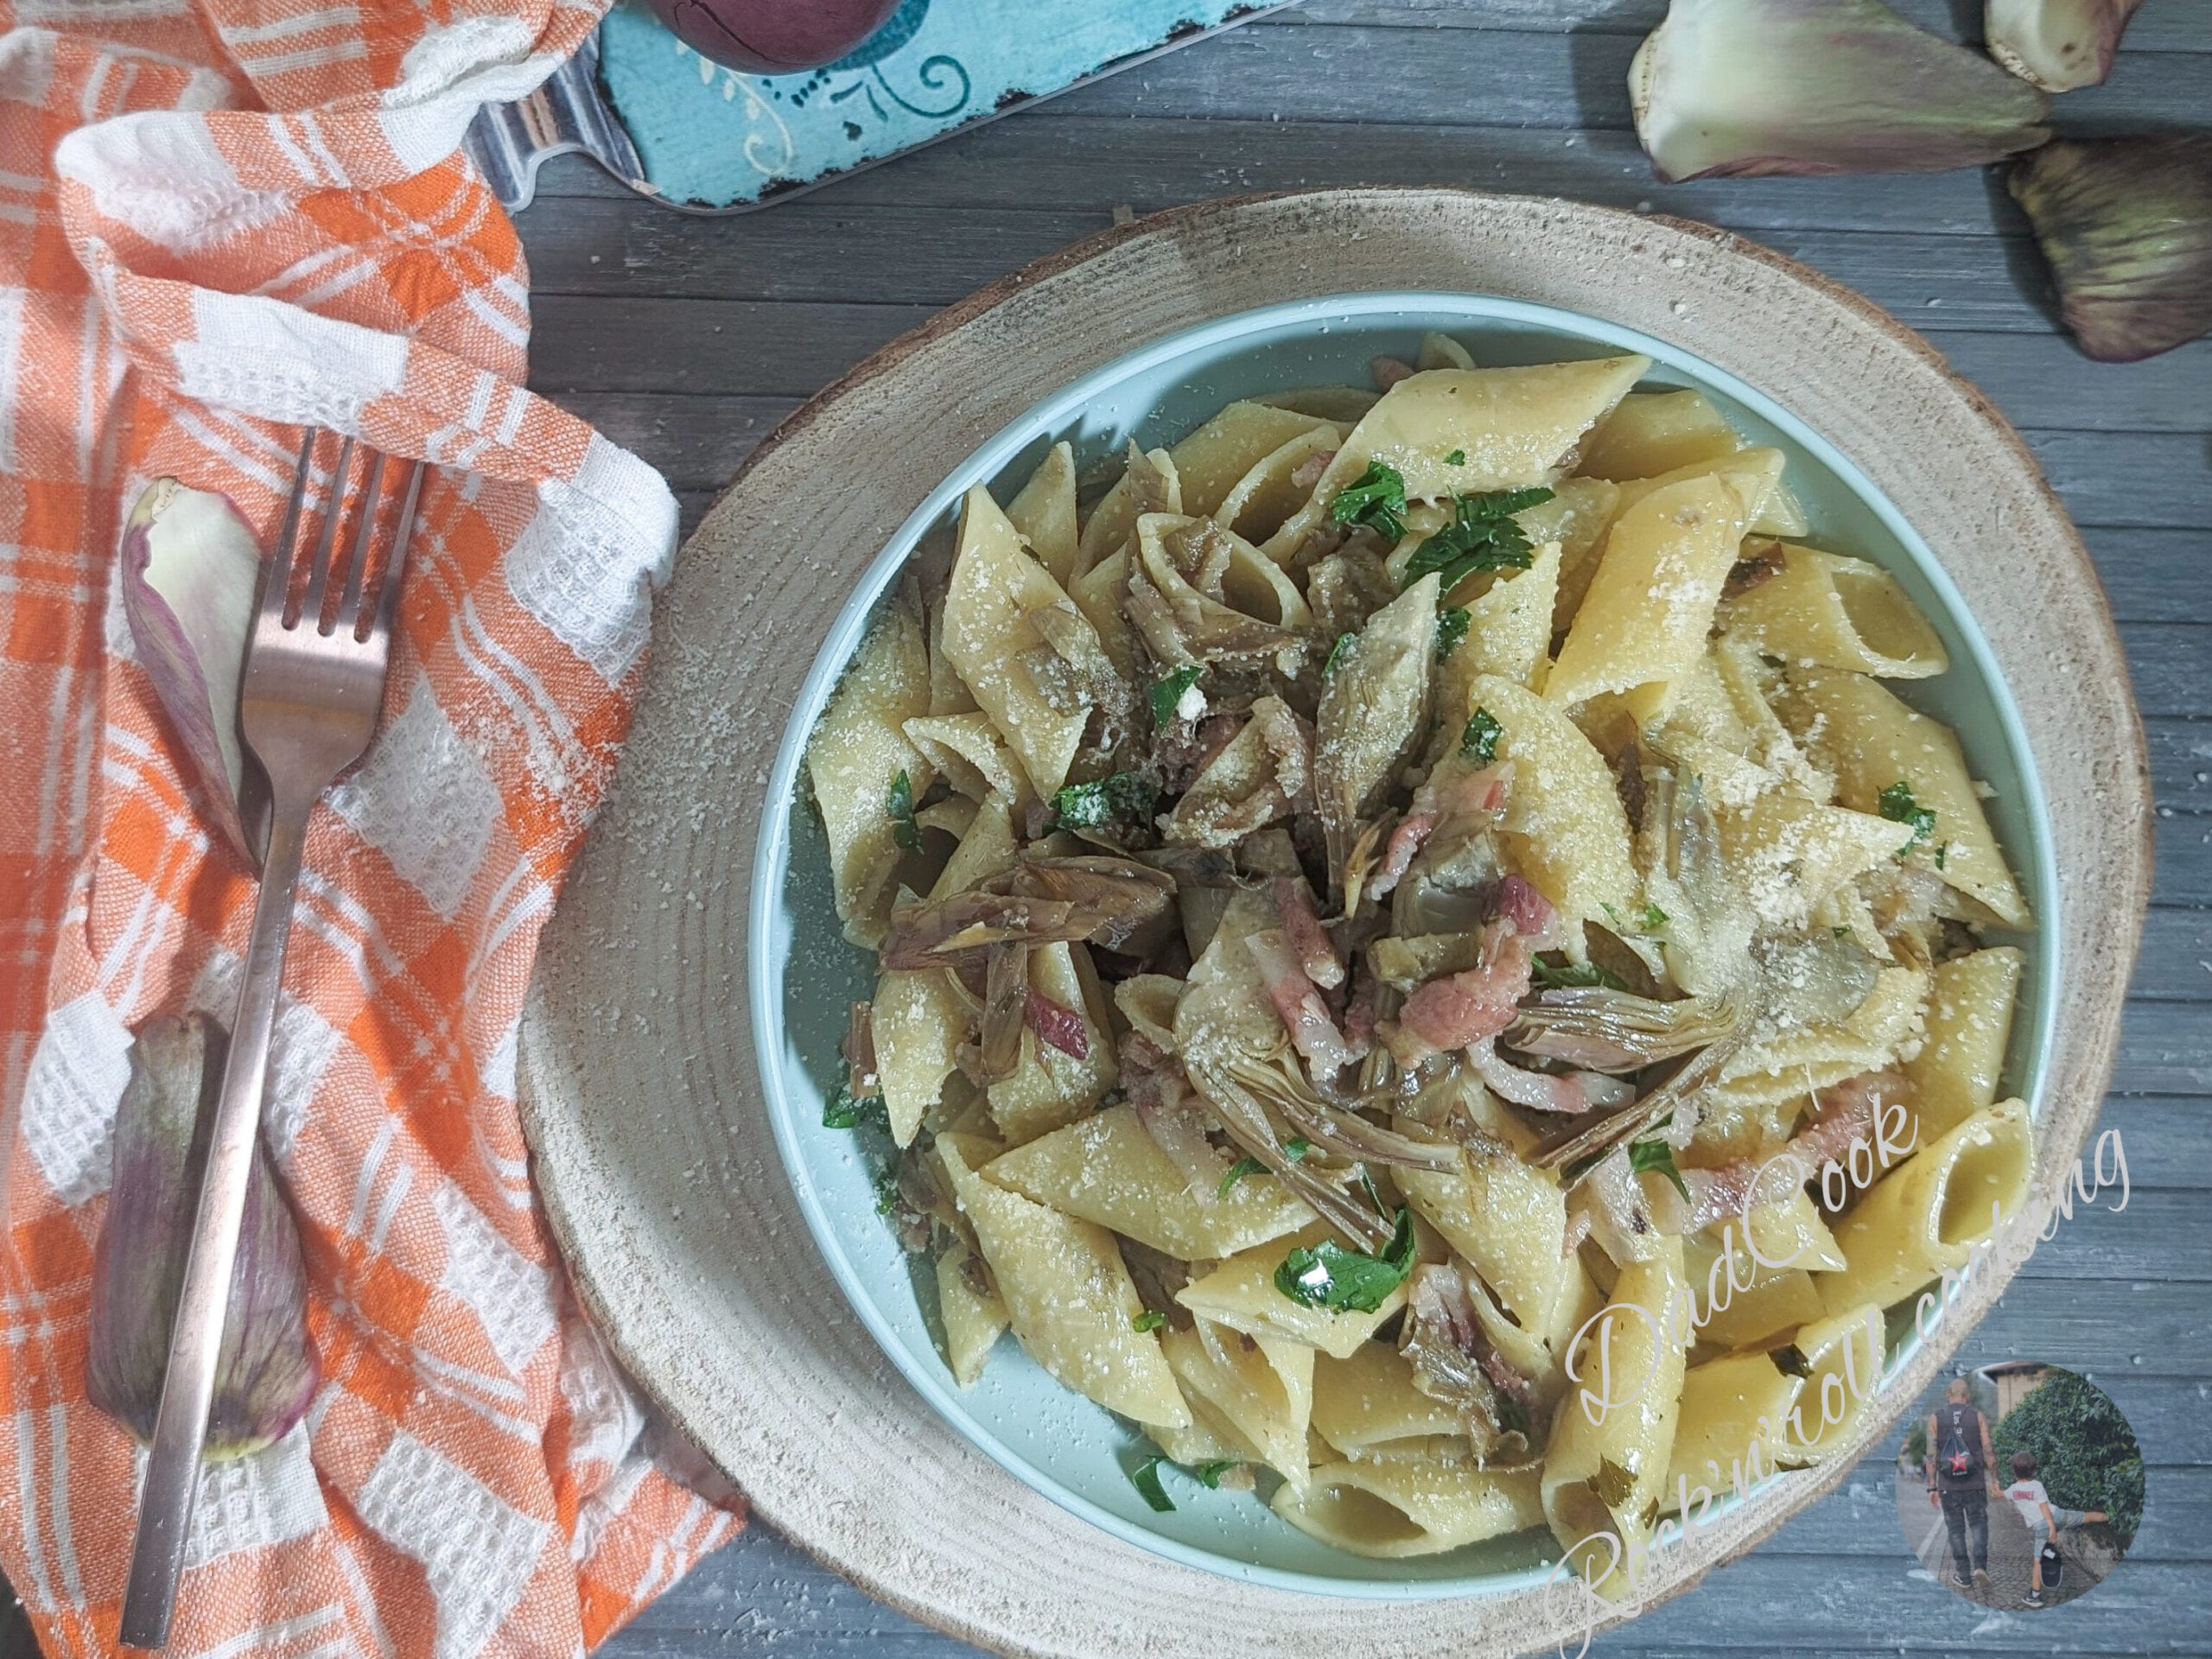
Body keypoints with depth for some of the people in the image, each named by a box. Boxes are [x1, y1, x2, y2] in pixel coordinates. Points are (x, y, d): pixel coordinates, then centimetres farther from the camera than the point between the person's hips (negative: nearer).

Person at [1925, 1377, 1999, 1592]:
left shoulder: (1935, 1418, 1)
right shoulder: (1978, 1417, 0)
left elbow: (1931, 1455, -2)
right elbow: (1988, 1452, -3)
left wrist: (1932, 1487, 1)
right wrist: (1994, 1481, 3)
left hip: (1948, 1485, 0)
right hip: (1975, 1484, 0)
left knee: (1956, 1528, 9)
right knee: (1978, 1524, 12)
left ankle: (1963, 1575, 10)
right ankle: (1980, 1565, -7)